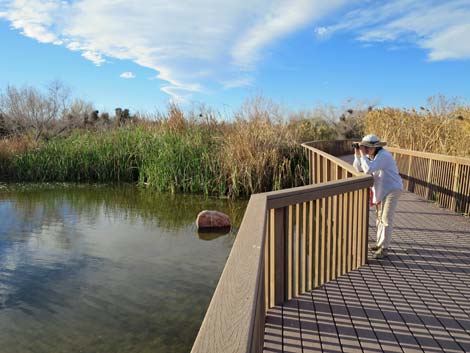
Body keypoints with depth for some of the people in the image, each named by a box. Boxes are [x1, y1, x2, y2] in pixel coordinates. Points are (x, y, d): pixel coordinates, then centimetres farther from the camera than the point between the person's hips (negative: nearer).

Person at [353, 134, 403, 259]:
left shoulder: (383, 155, -26)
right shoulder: (371, 155, 2)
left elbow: (368, 169, -37)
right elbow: (358, 169, 2)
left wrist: (363, 154, -28)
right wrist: (357, 154, -10)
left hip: (392, 189, -9)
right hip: (381, 190, 9)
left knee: (386, 219, -12)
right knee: (380, 217, 16)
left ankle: (384, 249, -6)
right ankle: (380, 243, 29)